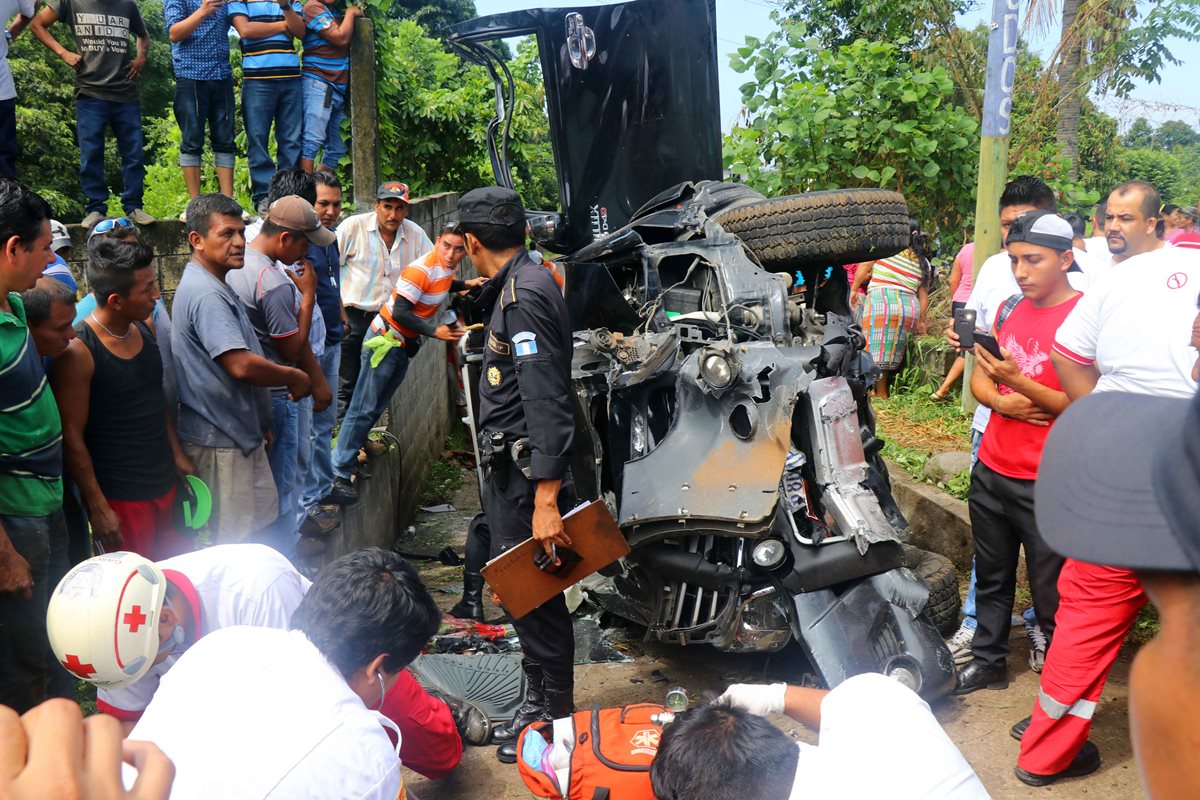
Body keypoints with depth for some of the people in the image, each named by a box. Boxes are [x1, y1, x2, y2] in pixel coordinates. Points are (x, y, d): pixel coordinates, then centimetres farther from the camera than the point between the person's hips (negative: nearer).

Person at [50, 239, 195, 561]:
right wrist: (97, 507, -14)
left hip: (165, 482, 7)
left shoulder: (144, 328, 3)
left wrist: (177, 453, 14)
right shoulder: (78, 351, -19)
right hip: (121, 496, -7)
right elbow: (72, 438, -16)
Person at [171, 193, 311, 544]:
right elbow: (242, 365, -30)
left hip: (240, 432, 10)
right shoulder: (205, 294, -22)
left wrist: (260, 422, 21)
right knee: (233, 542, 0)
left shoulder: (214, 286, 13)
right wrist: (295, 378, -13)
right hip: (219, 440, -10)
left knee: (262, 519, 19)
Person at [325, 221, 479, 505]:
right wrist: (435, 331, -28)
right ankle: (337, 476, -6)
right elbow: (400, 313, -27)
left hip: (405, 345, 9)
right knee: (363, 409, -8)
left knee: (377, 408, 13)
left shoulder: (446, 267, 3)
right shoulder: (420, 270, -25)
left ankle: (348, 456, 23)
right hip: (386, 340, -9)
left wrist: (465, 284, 18)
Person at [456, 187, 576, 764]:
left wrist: (545, 499, -30)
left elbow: (545, 401, -26)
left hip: (524, 472, -10)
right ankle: (538, 704, 31)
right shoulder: (519, 285, 13)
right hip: (509, 470, 10)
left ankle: (557, 719, 14)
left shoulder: (525, 294, -19)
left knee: (536, 597, -1)